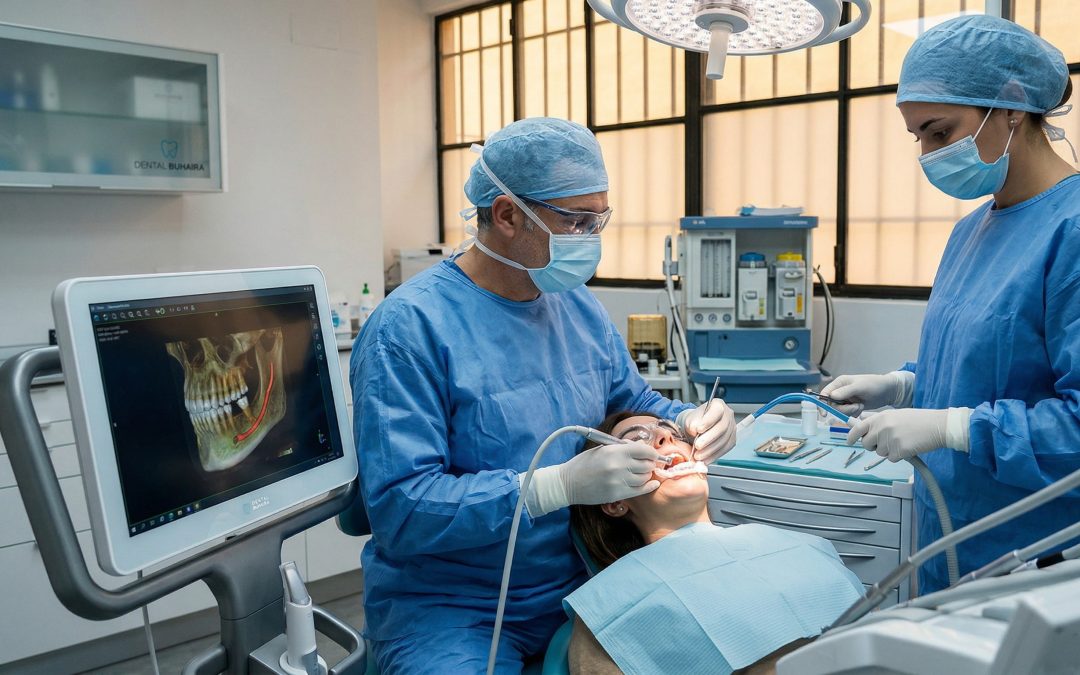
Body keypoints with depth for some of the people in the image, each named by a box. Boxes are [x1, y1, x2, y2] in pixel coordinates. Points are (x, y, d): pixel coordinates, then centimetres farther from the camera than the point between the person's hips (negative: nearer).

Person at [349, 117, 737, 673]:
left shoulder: (579, 306, 3)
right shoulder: (410, 328, -19)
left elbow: (633, 404, 16)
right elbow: (399, 508, -24)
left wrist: (687, 421, -7)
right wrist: (562, 484, -31)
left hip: (577, 584, 6)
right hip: (448, 610, -5)